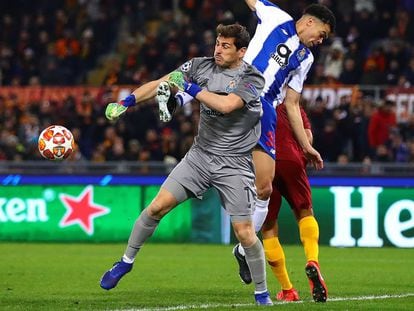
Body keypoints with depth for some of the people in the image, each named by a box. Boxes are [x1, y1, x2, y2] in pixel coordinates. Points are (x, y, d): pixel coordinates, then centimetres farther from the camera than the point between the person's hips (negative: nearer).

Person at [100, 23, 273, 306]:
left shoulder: (252, 78, -13)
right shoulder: (201, 66, 1)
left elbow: (226, 104, -29)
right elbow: (160, 84, 1)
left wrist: (191, 88, -21)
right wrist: (127, 102, -12)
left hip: (235, 164, -4)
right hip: (201, 155, 4)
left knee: (245, 233, -9)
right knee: (158, 205, -7)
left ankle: (262, 294, 9)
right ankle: (127, 261, 13)